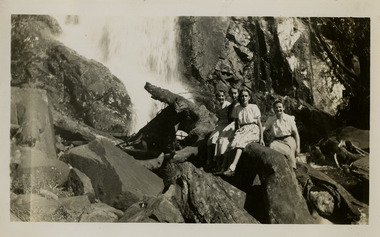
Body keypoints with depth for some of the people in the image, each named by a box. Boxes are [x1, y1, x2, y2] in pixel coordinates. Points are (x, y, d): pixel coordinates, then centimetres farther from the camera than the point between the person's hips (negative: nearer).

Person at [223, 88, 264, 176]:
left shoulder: (254, 107, 1)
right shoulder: (236, 109, 9)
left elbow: (259, 123, 1)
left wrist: (261, 138, -4)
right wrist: (236, 133, 0)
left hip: (253, 129, -4)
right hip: (242, 130, 4)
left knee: (240, 142, -33)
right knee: (234, 142, -30)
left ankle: (232, 167, -43)